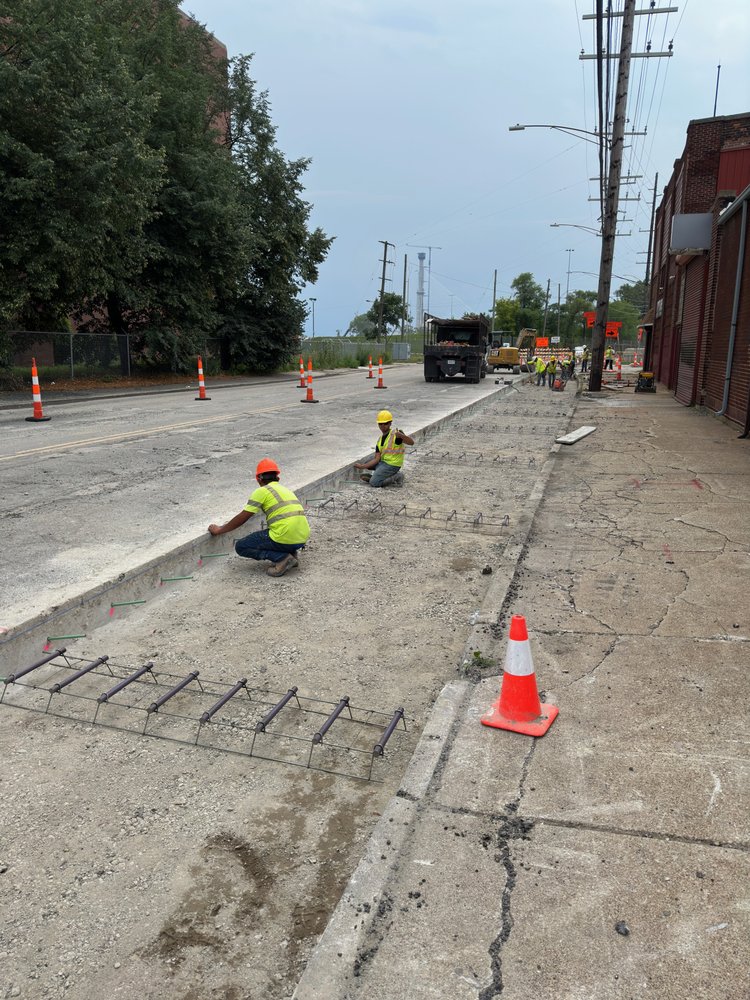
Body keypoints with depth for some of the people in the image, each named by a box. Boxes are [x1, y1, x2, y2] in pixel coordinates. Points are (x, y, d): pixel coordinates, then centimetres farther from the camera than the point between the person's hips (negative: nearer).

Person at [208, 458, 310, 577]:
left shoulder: (262, 491, 0)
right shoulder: (285, 490, 22)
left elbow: (241, 518, 1)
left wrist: (219, 530, 13)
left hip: (285, 538, -8)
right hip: (303, 538, 8)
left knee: (241, 546, 6)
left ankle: (281, 558, -7)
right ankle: (290, 553, 11)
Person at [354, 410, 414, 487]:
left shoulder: (395, 433, -15)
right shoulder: (380, 440, 7)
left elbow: (411, 442, -27)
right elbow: (377, 459, 0)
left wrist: (401, 435, -47)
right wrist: (362, 466, -8)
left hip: (392, 465, -8)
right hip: (382, 462, 8)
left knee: (373, 483, -16)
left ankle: (396, 476, -4)